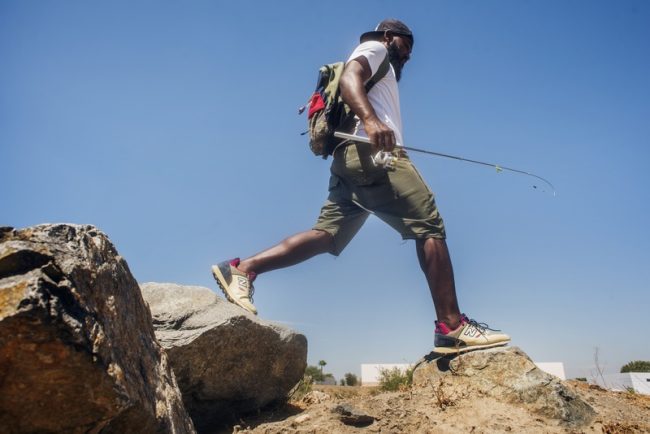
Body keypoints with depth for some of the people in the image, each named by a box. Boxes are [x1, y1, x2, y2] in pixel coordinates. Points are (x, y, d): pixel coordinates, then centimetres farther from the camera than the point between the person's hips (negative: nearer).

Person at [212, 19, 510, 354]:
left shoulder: (382, 73, 39)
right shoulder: (373, 48, 13)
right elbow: (348, 78, -10)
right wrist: (371, 120, -29)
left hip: (350, 162, 10)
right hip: (372, 151, -9)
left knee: (326, 236, -3)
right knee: (430, 226, -12)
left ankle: (242, 269, -11)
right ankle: (452, 327, -14)